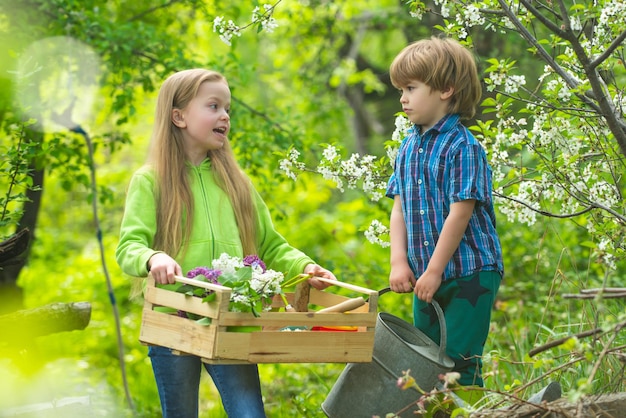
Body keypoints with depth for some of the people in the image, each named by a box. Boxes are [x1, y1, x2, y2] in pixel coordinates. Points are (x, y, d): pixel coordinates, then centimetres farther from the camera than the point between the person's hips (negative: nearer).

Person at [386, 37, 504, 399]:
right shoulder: (409, 148, 9)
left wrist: (434, 271, -16)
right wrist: (399, 262, -3)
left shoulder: (462, 147, -14)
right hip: (427, 276, 8)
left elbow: (460, 213, -17)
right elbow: (399, 207, 9)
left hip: (469, 273, -8)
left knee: (460, 362, -6)